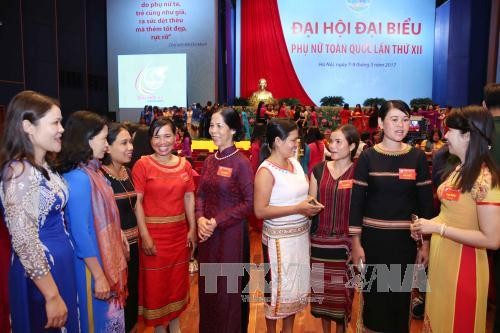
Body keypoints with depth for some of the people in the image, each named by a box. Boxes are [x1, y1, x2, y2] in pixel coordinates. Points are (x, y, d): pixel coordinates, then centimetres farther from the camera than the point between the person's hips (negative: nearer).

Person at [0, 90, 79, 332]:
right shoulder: (21, 172, -22)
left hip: (59, 261, 9)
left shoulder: (41, 166, 6)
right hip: (40, 271, -9)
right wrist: (52, 296, -20)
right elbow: (25, 243, -24)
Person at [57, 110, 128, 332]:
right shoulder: (78, 178, -24)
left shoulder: (91, 170, 2)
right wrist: (99, 275, -19)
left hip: (105, 258, 8)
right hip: (91, 262, -8)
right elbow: (80, 233, -24)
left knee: (110, 315, 22)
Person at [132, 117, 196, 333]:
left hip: (179, 232, 4)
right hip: (154, 232, -4)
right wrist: (144, 235, -17)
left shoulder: (184, 165, 3)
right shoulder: (142, 165, -9)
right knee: (155, 282, 9)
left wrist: (192, 228, 0)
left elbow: (189, 197, 5)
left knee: (178, 279, 17)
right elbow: (137, 202, -12)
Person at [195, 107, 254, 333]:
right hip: (208, 233, 6)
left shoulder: (241, 163, -14)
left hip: (231, 233, -6)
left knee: (229, 287, 9)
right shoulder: (209, 161, 5)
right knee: (208, 285, 18)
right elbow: (200, 194, 9)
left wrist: (217, 222, -17)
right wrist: (200, 219, -10)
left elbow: (249, 203, -14)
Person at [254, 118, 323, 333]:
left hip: (301, 234, 7)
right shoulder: (266, 170, -17)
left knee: (296, 285, 18)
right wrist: (297, 209, -22)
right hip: (279, 238, -7)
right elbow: (260, 211, -21)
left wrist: (310, 205, -2)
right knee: (278, 287, 8)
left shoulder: (295, 163, 6)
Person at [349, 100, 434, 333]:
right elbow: (356, 201, -5)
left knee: (401, 296, 13)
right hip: (373, 237, -1)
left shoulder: (417, 157, 0)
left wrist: (426, 242, 1)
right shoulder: (368, 157, -5)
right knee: (374, 294, 10)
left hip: (405, 238, 1)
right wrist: (356, 242, -7)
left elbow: (426, 202, 3)